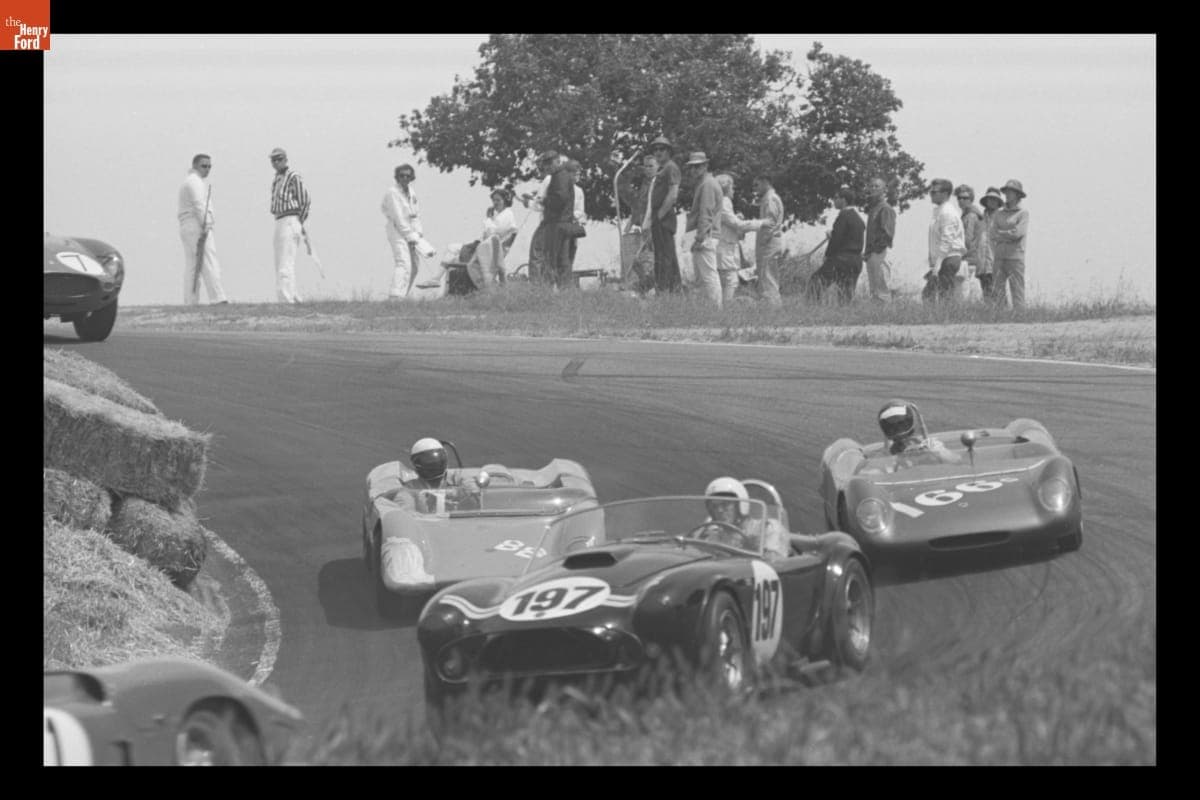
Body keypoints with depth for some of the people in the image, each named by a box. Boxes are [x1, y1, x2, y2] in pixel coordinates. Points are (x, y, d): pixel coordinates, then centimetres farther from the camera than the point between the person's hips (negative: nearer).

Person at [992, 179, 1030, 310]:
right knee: (998, 291, 0)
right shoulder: (999, 214, 15)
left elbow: (1018, 233, -11)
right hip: (1000, 257, 5)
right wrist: (1009, 236, -5)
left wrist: (1001, 233, -1)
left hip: (1015, 256, -5)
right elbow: (993, 235, 7)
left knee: (1017, 291, -7)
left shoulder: (1023, 214, 1)